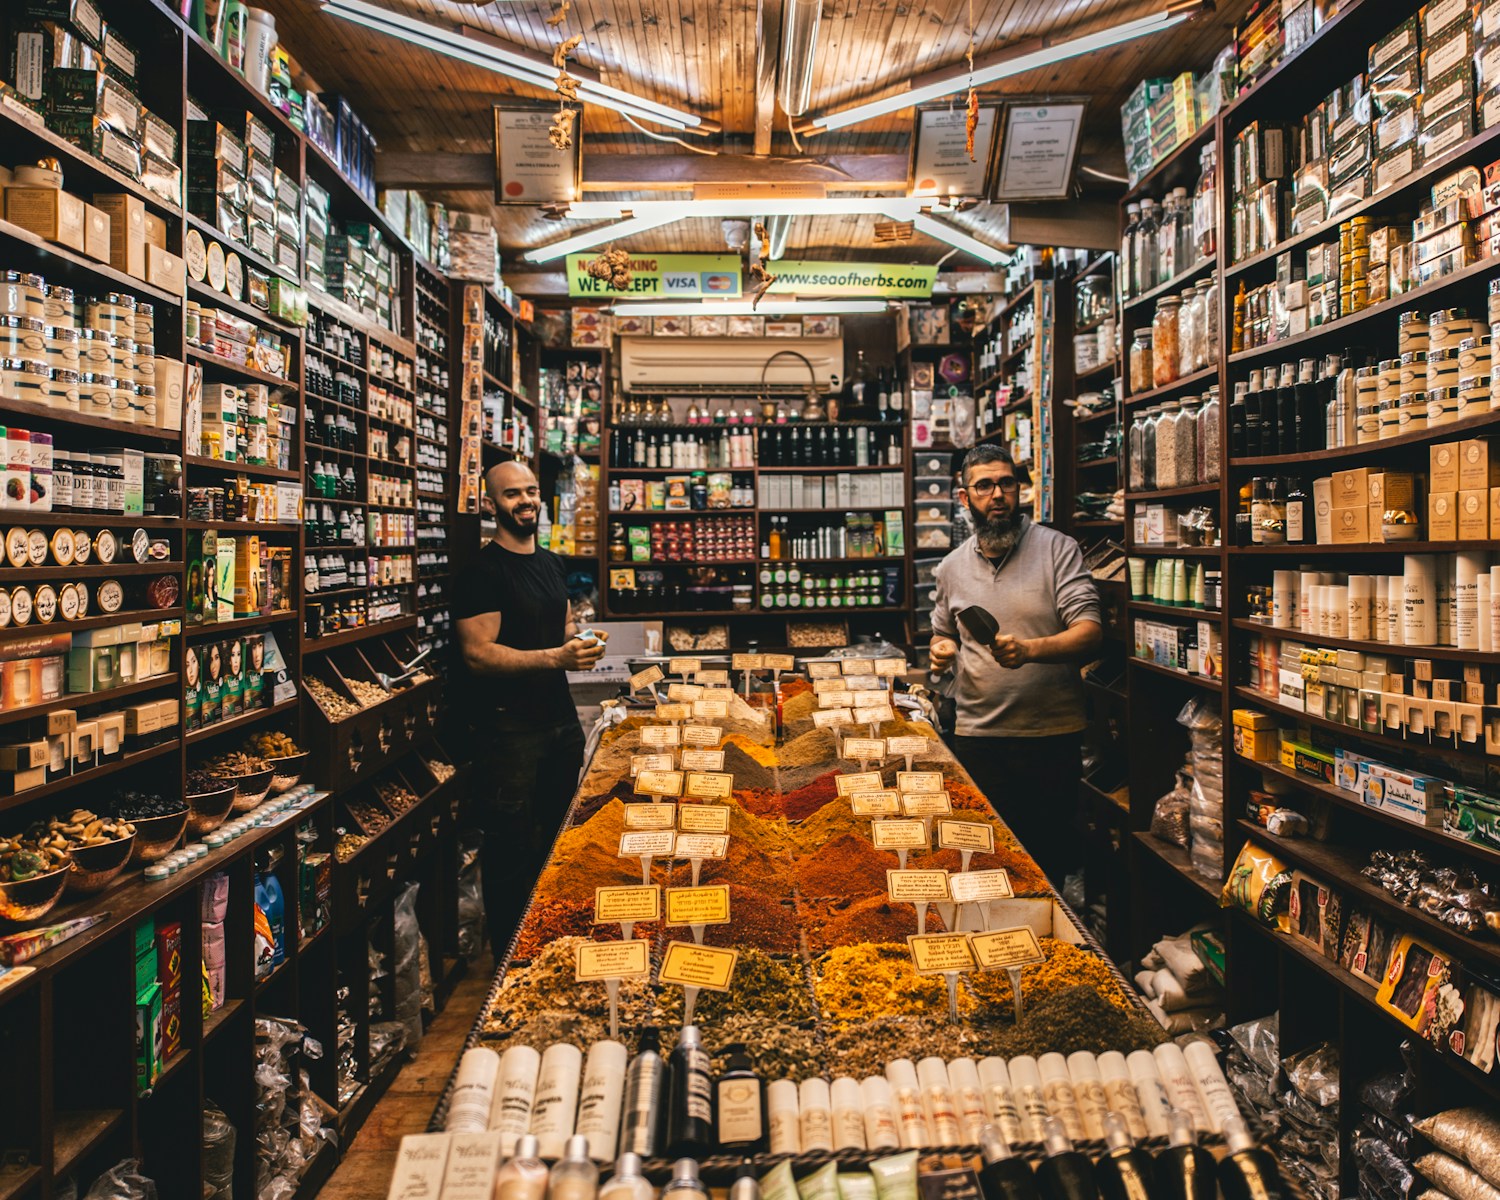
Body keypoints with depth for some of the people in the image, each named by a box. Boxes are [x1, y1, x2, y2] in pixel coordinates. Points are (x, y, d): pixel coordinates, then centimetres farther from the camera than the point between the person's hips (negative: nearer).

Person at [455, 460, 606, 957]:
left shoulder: (551, 563, 12)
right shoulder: (482, 571, -12)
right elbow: (478, 653, -19)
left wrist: (580, 640, 2)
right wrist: (556, 658, -28)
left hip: (560, 719, 8)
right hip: (509, 727, -8)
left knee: (560, 839, 18)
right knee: (512, 850, 2)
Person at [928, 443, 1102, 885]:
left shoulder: (1058, 549, -3)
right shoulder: (952, 567, 9)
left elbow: (1089, 631, -11)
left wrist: (1030, 649, -29)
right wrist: (941, 650, 1)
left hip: (1051, 735, -2)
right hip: (977, 736, 3)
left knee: (1047, 854, 8)